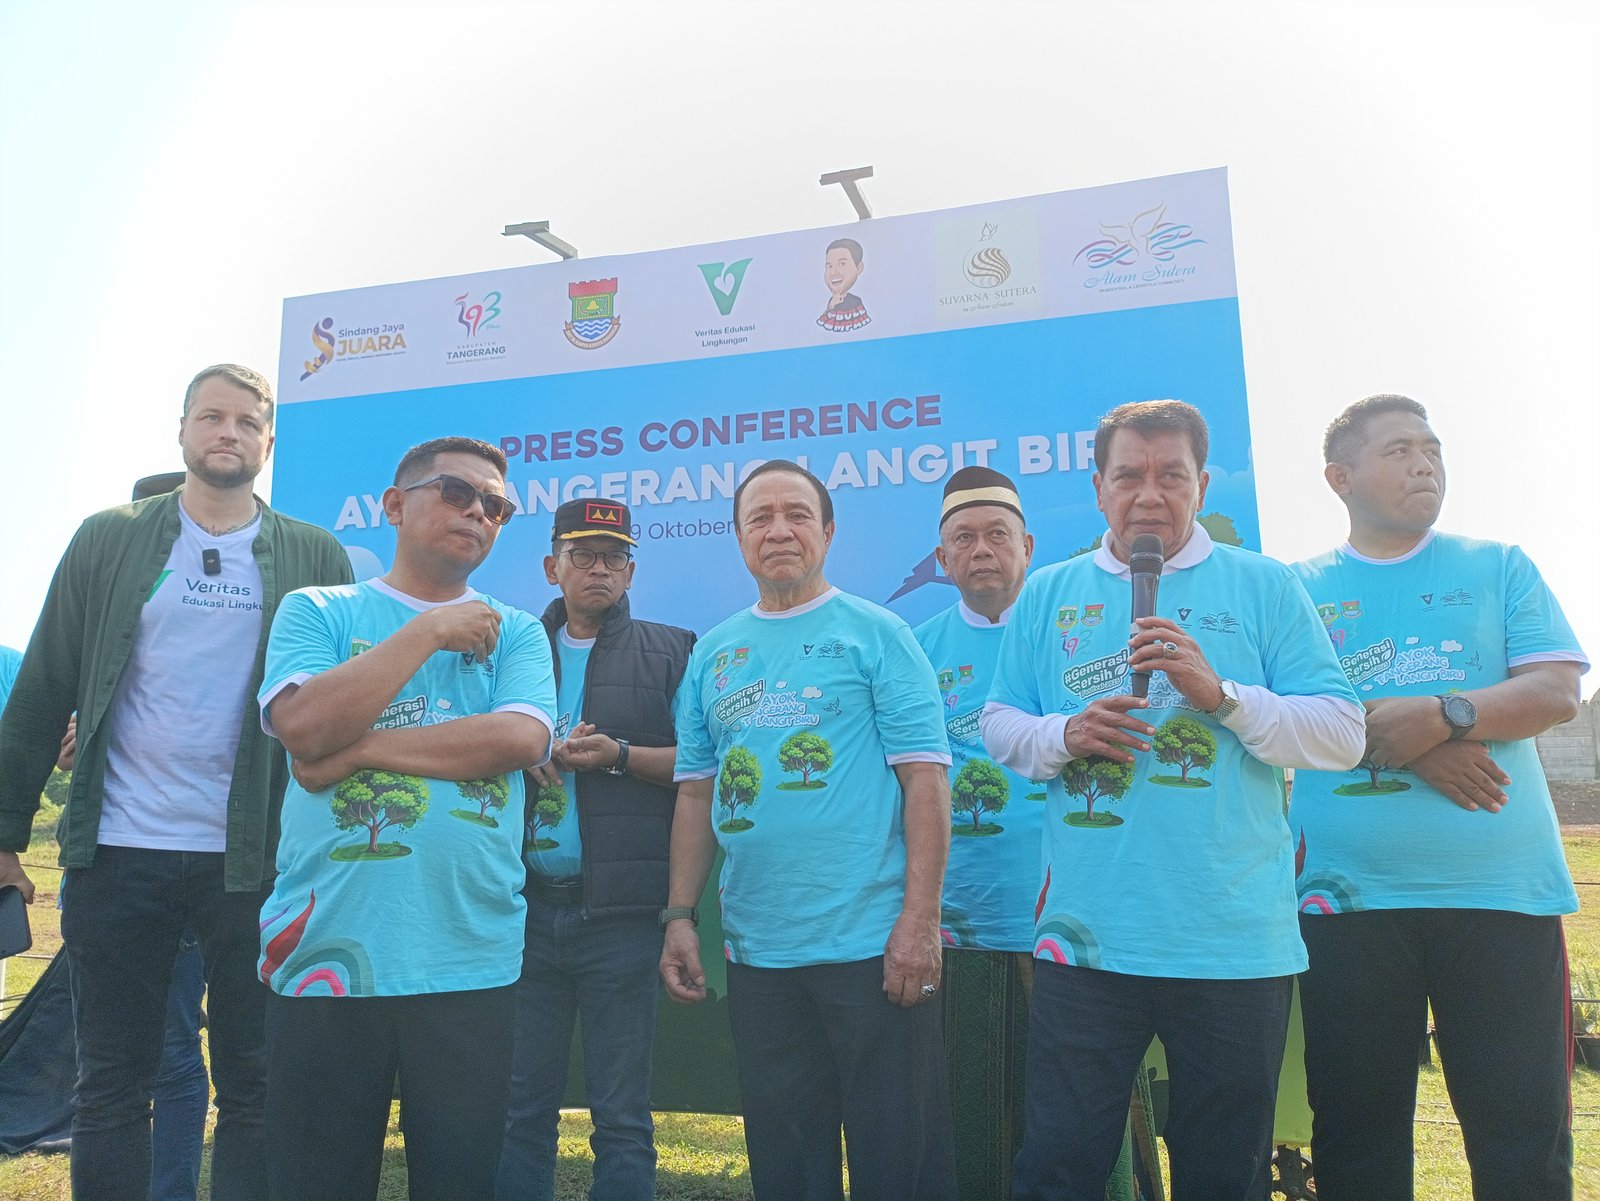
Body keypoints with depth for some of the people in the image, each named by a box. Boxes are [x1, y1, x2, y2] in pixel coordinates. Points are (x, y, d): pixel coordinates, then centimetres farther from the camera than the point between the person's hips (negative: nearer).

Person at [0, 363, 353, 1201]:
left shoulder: (315, 557, 3)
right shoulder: (109, 540, 5)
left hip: (255, 856, 0)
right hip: (117, 854, 1)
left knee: (253, 1082, 8)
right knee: (110, 1083, 12)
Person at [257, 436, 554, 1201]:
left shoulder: (516, 634, 7)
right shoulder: (317, 612, 6)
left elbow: (520, 739, -11)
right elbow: (305, 726, -13)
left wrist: (362, 749, -13)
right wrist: (428, 631, -9)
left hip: (470, 963, 1)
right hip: (324, 953, 0)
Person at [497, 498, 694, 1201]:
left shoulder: (668, 651, 7)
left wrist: (619, 755, -11)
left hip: (621, 911, -2)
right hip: (526, 907, 3)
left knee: (621, 1112, 5)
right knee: (521, 1105, 11)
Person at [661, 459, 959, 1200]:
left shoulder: (875, 634, -3)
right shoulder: (712, 654, 10)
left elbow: (924, 779, -8)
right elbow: (696, 792, 13)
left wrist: (920, 920, -14)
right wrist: (680, 917, 7)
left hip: (870, 944, -4)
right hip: (754, 952, 5)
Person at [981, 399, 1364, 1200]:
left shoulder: (1265, 588, 4)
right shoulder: (1047, 594, 10)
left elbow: (1343, 736, -2)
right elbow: (999, 726, 10)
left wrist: (1222, 692, -16)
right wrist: (1065, 735, -10)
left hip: (1237, 941, 0)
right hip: (1085, 933, 1)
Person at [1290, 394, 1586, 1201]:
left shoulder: (1499, 568, 11)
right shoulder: (1298, 588, 8)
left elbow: (1557, 692, 0)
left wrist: (1439, 716, -16)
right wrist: (1414, 746, -14)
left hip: (1502, 892, 1)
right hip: (1348, 896, 0)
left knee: (1525, 1136, 6)